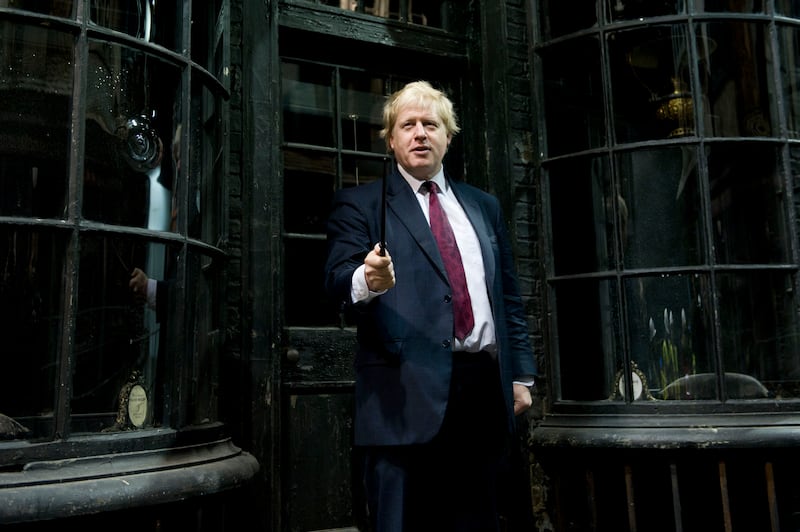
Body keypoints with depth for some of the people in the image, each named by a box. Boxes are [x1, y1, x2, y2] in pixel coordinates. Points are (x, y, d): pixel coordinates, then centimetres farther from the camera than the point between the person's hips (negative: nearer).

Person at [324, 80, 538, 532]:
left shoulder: (484, 206, 19)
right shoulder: (361, 205, 6)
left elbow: (510, 296, 19)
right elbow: (339, 278, -8)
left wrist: (521, 375, 13)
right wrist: (366, 281, -31)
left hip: (485, 390, 5)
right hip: (407, 394, -4)